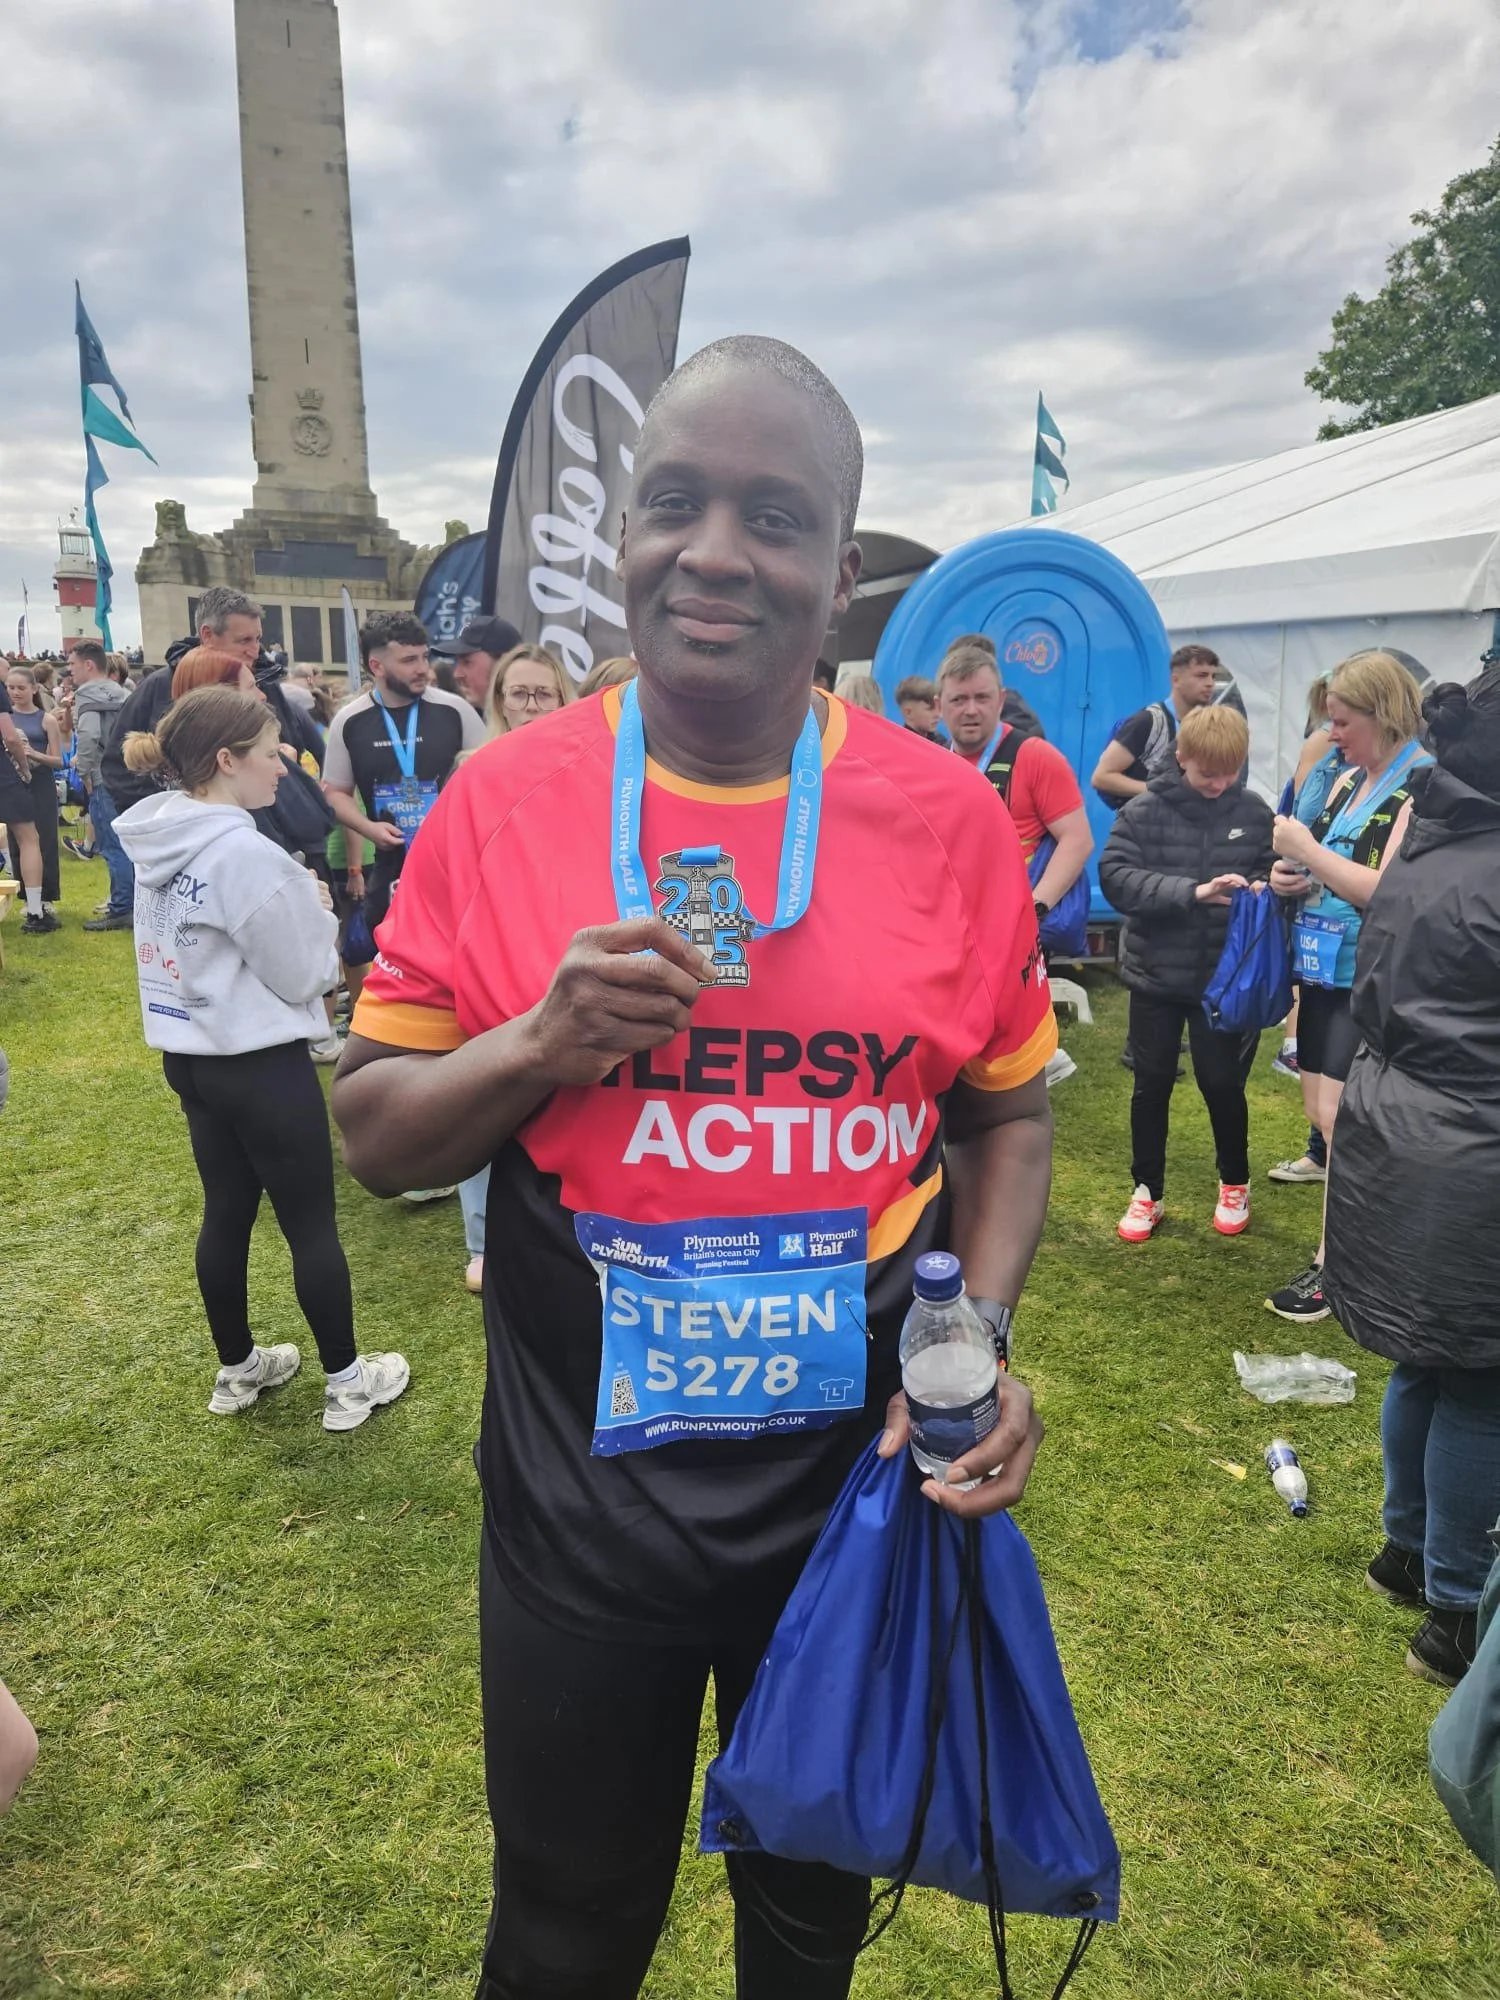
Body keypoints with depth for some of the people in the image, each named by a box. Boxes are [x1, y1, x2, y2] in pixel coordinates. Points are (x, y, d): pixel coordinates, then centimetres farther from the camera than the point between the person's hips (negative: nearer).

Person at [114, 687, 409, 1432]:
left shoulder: (157, 840, 4)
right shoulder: (245, 852, -23)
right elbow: (304, 976, -15)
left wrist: (292, 905, 8)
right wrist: (317, 909, 0)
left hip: (189, 1055, 9)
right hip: (260, 1062, -8)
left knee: (226, 1213, 20)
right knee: (312, 1224, 6)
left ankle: (237, 1370, 35)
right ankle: (346, 1381, 20)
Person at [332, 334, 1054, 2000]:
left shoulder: (950, 818, -8)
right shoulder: (498, 803, -9)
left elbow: (1006, 1110, 4)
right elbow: (372, 1136, -4)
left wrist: (986, 1330, -11)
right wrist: (542, 1042, -22)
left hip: (863, 1488, 1)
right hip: (578, 1505, 0)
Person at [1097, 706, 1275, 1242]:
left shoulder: (1254, 811, -2)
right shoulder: (1144, 810, -10)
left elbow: (1273, 870, 7)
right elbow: (1114, 875, -20)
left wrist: (1261, 887, -17)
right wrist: (1191, 891, -29)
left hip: (1224, 975, 1)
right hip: (1155, 972, -1)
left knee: (1222, 1081, 9)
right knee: (1152, 1084, 9)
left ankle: (1235, 1183, 31)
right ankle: (1147, 1192, 24)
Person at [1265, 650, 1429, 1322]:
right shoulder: (1348, 781, 12)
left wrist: (1307, 850, -19)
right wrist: (1292, 879, 0)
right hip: (1324, 968, 9)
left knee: (1341, 1117, -7)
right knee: (1322, 1112, 12)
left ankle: (1332, 1264, 5)